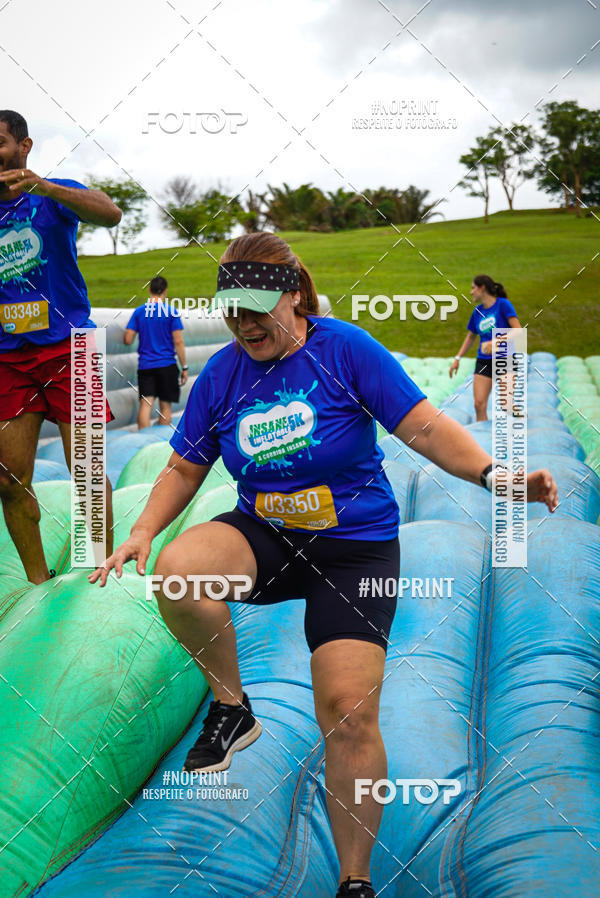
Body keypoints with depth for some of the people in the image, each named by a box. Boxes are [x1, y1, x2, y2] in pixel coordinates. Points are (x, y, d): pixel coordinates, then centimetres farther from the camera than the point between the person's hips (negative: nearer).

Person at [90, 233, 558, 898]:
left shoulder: (345, 348, -9)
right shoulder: (221, 374, 2)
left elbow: (425, 427, -11)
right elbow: (184, 468, 11)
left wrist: (492, 473, -26)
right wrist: (144, 530, -5)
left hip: (357, 546, -3)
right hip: (264, 537, 3)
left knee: (349, 711, -16)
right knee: (176, 570, -30)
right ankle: (231, 708, -4)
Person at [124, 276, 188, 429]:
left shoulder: (139, 312, 3)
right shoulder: (171, 313, -4)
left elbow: (128, 340, 0)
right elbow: (178, 342, -6)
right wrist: (184, 367, 0)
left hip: (145, 365, 2)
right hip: (167, 365, -2)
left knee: (145, 405, -4)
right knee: (165, 406, 6)